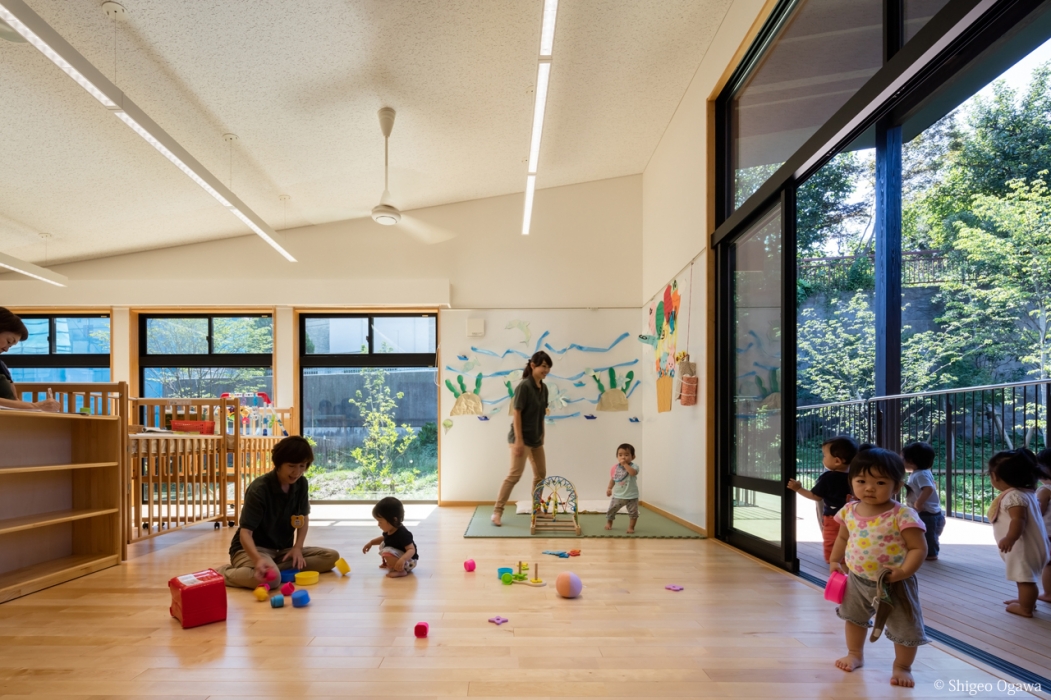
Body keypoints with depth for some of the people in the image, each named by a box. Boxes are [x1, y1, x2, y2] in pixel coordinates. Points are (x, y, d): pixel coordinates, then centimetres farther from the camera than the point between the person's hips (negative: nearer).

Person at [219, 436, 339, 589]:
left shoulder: (302, 484, -2)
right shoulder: (259, 489, -22)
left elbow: (304, 518, 11)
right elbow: (245, 532, -27)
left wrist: (297, 547, -6)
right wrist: (258, 560, -46)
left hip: (282, 550, 7)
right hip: (252, 549, -7)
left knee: (332, 557, -10)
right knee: (270, 578, -40)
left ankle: (274, 567, -16)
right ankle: (223, 574, -10)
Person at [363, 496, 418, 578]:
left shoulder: (403, 534, -31)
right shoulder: (389, 531, -2)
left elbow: (411, 549, -34)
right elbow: (384, 538, 23)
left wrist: (402, 559, -51)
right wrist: (371, 542, 12)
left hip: (409, 561, -10)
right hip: (400, 556, 10)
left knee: (387, 552, -33)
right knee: (383, 544, 23)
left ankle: (401, 571, -20)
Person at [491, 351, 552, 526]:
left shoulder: (544, 388, 7)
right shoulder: (524, 386, -16)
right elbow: (517, 414, -18)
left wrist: (542, 437, 13)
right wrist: (519, 440, -22)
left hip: (536, 439, 8)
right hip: (522, 438, -8)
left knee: (541, 474, 14)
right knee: (515, 475, -11)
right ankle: (497, 511, -6)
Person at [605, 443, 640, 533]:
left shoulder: (633, 466, -14)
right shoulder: (615, 468, -2)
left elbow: (633, 473, -37)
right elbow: (612, 479, 10)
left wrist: (625, 464, -34)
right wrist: (609, 488, 4)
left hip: (632, 496, -3)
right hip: (618, 495, 3)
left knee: (633, 513, 0)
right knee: (611, 510, 11)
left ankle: (631, 527, 20)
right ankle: (609, 523, 36)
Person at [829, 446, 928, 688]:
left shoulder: (903, 516, -24)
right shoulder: (849, 511, -6)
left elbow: (918, 548, -21)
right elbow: (843, 538, 10)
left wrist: (904, 571, -32)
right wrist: (835, 561, 7)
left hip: (894, 583, -5)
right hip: (857, 580, 5)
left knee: (905, 628, 11)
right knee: (854, 617, 24)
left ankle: (902, 666, 36)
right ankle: (855, 655, 47)